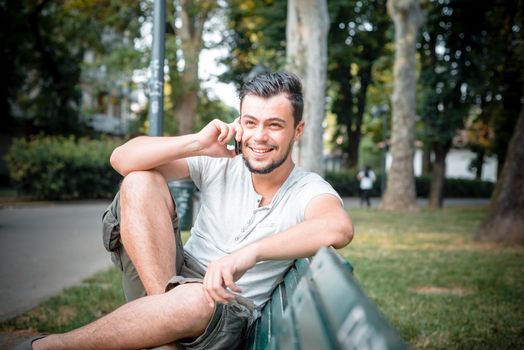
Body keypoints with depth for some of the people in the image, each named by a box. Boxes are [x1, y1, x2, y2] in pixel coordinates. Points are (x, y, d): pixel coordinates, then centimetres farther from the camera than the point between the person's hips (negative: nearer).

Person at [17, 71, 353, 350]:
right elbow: (122, 159, -8)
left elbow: (340, 227, -37)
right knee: (140, 181, -15)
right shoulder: (218, 165, -1)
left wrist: (250, 252, -48)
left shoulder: (309, 191, -11)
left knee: (198, 299, -41)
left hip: (228, 319, -3)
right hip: (175, 281, 3)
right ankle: (165, 301, -25)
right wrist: (198, 142, -21)